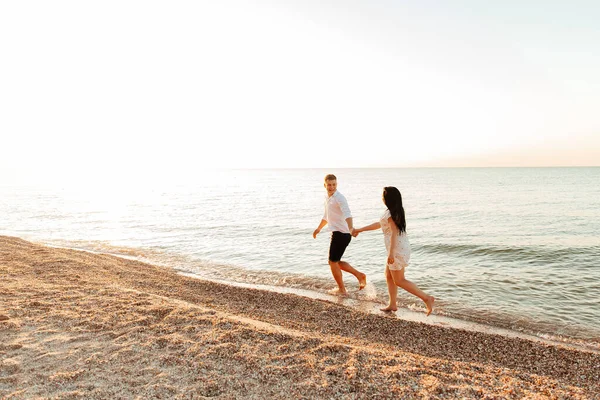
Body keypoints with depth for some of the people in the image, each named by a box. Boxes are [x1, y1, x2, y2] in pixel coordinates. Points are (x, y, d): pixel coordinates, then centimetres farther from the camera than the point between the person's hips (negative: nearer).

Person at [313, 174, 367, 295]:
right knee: (336, 262, 16)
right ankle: (359, 275, 21)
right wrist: (319, 228, 43)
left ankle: (341, 290, 17)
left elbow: (347, 214, -34)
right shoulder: (327, 198, 13)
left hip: (341, 234, -9)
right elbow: (326, 216, 30)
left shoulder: (339, 198, -16)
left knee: (333, 262, 2)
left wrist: (351, 227, -52)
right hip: (337, 233, 9)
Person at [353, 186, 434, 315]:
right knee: (388, 276, 17)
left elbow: (394, 233, -23)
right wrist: (360, 230, 27)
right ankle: (392, 305, 23)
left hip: (397, 249, -10)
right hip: (402, 248, 10)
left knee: (399, 281, -3)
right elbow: (379, 224, 23)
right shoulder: (397, 211, 14)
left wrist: (391, 253, -25)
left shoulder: (391, 213, -16)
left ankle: (426, 298, -4)